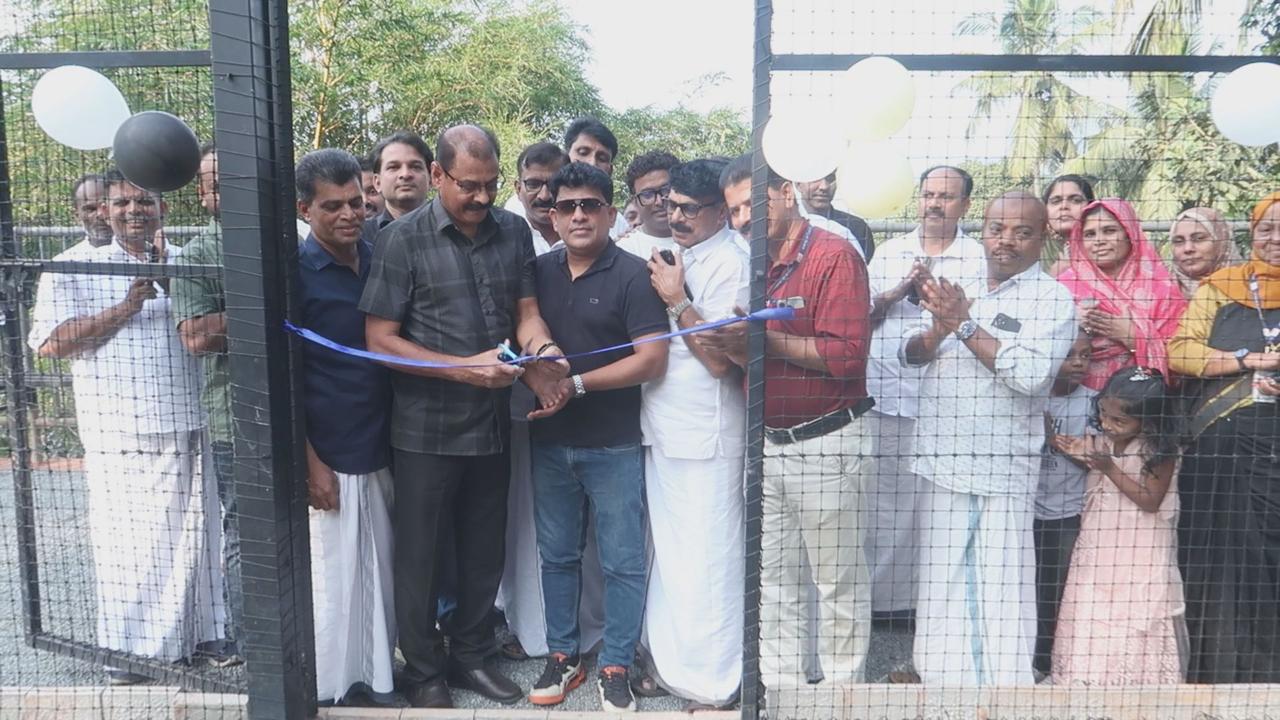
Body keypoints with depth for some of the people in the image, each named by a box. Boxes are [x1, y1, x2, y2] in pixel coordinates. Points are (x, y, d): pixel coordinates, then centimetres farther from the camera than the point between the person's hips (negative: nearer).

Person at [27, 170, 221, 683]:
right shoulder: (79, 271, 3)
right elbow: (48, 343, -6)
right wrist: (125, 308, -13)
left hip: (188, 430, 3)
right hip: (120, 436, -3)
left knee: (191, 536, 10)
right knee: (127, 543, 3)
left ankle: (193, 634, 24)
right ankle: (127, 648, 18)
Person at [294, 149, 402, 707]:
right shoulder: (294, 272, -9)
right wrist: (309, 462, -13)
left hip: (380, 450, 5)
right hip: (328, 456, -5)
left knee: (378, 573, 14)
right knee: (331, 579, 6)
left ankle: (373, 678, 30)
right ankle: (329, 690, 22)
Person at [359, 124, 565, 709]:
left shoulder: (514, 232, 2)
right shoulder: (402, 239, -10)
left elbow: (526, 310, 4)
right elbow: (380, 339, -11)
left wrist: (540, 347, -18)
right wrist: (462, 369, -19)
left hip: (493, 424, 4)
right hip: (426, 431, -4)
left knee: (484, 552, 17)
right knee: (420, 556, 10)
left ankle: (471, 656, 37)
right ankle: (424, 674, 29)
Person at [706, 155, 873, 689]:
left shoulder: (834, 256, -11)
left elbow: (846, 354, -20)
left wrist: (763, 340, -18)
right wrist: (731, 345, -3)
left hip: (826, 442, -7)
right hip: (767, 441, 7)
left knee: (838, 581, 6)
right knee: (774, 581, 13)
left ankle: (842, 694, 21)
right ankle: (781, 688, 26)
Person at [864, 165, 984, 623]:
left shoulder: (978, 258, 5)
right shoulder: (890, 251, 15)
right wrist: (898, 291, -6)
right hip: (887, 395, 3)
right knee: (882, 496, 6)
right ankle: (879, 594, 18)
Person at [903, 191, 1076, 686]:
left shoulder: (1051, 299, -3)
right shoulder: (961, 291, 16)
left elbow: (1031, 373, -18)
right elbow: (910, 353, 10)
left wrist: (964, 327, -15)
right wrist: (939, 330, -11)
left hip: (1001, 469, -6)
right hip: (943, 462, 6)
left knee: (1001, 589, -2)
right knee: (943, 585, 13)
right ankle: (946, 679, 26)